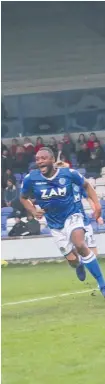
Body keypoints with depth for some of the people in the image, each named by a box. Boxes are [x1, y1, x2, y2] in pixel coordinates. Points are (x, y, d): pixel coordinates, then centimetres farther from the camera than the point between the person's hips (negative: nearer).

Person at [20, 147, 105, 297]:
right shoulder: (31, 178, -16)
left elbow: (86, 185, 3)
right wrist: (33, 211, -15)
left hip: (72, 216, -3)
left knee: (80, 245, -29)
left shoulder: (68, 173, -17)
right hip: (55, 223, 3)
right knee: (71, 258, 9)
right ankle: (80, 265, 51)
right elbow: (23, 198, 4)